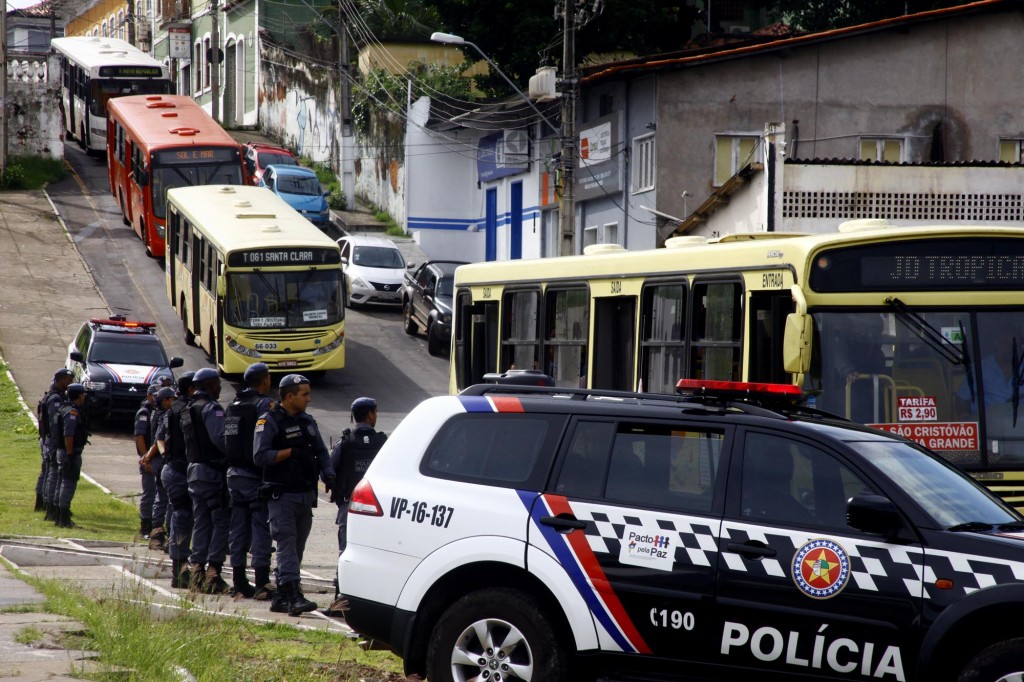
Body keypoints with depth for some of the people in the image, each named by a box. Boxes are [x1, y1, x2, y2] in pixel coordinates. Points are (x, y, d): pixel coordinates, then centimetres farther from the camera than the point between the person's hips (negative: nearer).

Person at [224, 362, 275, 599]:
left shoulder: (232, 406, 13)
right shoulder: (264, 404, -11)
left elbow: (224, 439, 13)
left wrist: (232, 466, 17)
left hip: (234, 473, 7)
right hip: (256, 475, -7)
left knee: (238, 528, 11)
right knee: (261, 527, -4)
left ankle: (239, 581, 14)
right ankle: (262, 583, -7)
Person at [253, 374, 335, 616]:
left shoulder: (307, 421, 15)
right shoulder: (269, 421, -7)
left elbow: (321, 452, 17)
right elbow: (259, 456, -16)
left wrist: (328, 474, -2)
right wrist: (291, 452, -17)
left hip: (306, 494, 7)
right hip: (281, 494, -7)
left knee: (297, 546, 8)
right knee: (287, 543, -13)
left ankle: (281, 598, 14)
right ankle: (293, 595, -22)